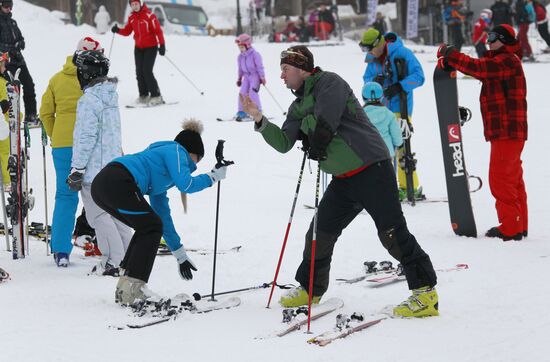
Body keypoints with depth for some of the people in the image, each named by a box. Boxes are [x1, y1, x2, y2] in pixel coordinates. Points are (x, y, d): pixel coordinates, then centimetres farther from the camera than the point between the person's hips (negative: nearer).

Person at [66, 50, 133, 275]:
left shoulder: (90, 100, -17)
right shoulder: (110, 96, 12)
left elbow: (86, 138, -19)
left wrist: (77, 170, -15)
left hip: (95, 170, -9)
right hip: (114, 166, 9)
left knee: (98, 215, -3)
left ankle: (114, 261, -4)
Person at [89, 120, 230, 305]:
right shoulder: (176, 151, 12)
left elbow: (162, 214, 40)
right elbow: (186, 185, -6)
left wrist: (180, 254, 42)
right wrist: (213, 176, 12)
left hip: (100, 185, 9)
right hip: (118, 183, -9)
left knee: (147, 228, 20)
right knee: (152, 227, 5)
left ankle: (125, 289, 15)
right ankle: (131, 286, -3)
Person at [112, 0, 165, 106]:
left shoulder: (149, 15, -15)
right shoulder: (131, 18, 5)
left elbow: (158, 30, -16)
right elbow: (127, 31, 9)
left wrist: (162, 45, -20)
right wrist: (118, 30, -10)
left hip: (150, 47, -7)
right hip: (138, 48, 7)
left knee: (147, 71, -14)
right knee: (139, 72, 4)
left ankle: (156, 96, -9)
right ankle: (144, 96, 14)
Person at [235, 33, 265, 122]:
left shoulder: (255, 54, -13)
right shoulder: (240, 57, 6)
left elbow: (260, 66, -11)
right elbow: (240, 69, 18)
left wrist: (262, 77, -13)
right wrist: (239, 79, 20)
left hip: (255, 75, -6)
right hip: (246, 76, 6)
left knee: (253, 93, -17)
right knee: (242, 92, -5)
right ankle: (241, 112, 2)